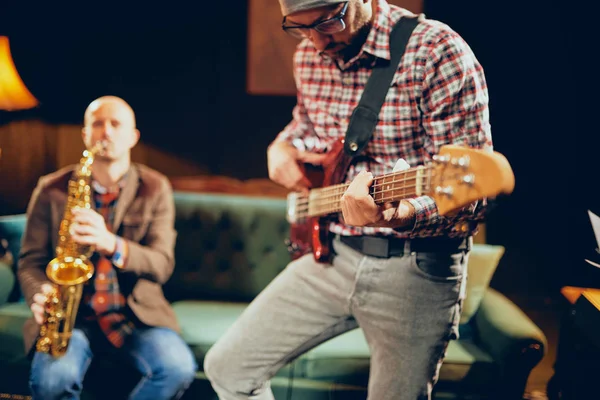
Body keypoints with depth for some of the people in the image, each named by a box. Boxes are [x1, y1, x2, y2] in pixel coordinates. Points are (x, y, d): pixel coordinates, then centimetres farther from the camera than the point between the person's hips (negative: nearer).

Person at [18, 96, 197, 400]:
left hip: (137, 315, 1)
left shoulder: (155, 188, 1)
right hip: (70, 315, 0)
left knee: (178, 367, -27)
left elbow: (161, 265, -8)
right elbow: (31, 261, 5)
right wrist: (41, 295, -19)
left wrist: (111, 244, -28)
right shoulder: (51, 189, 2)